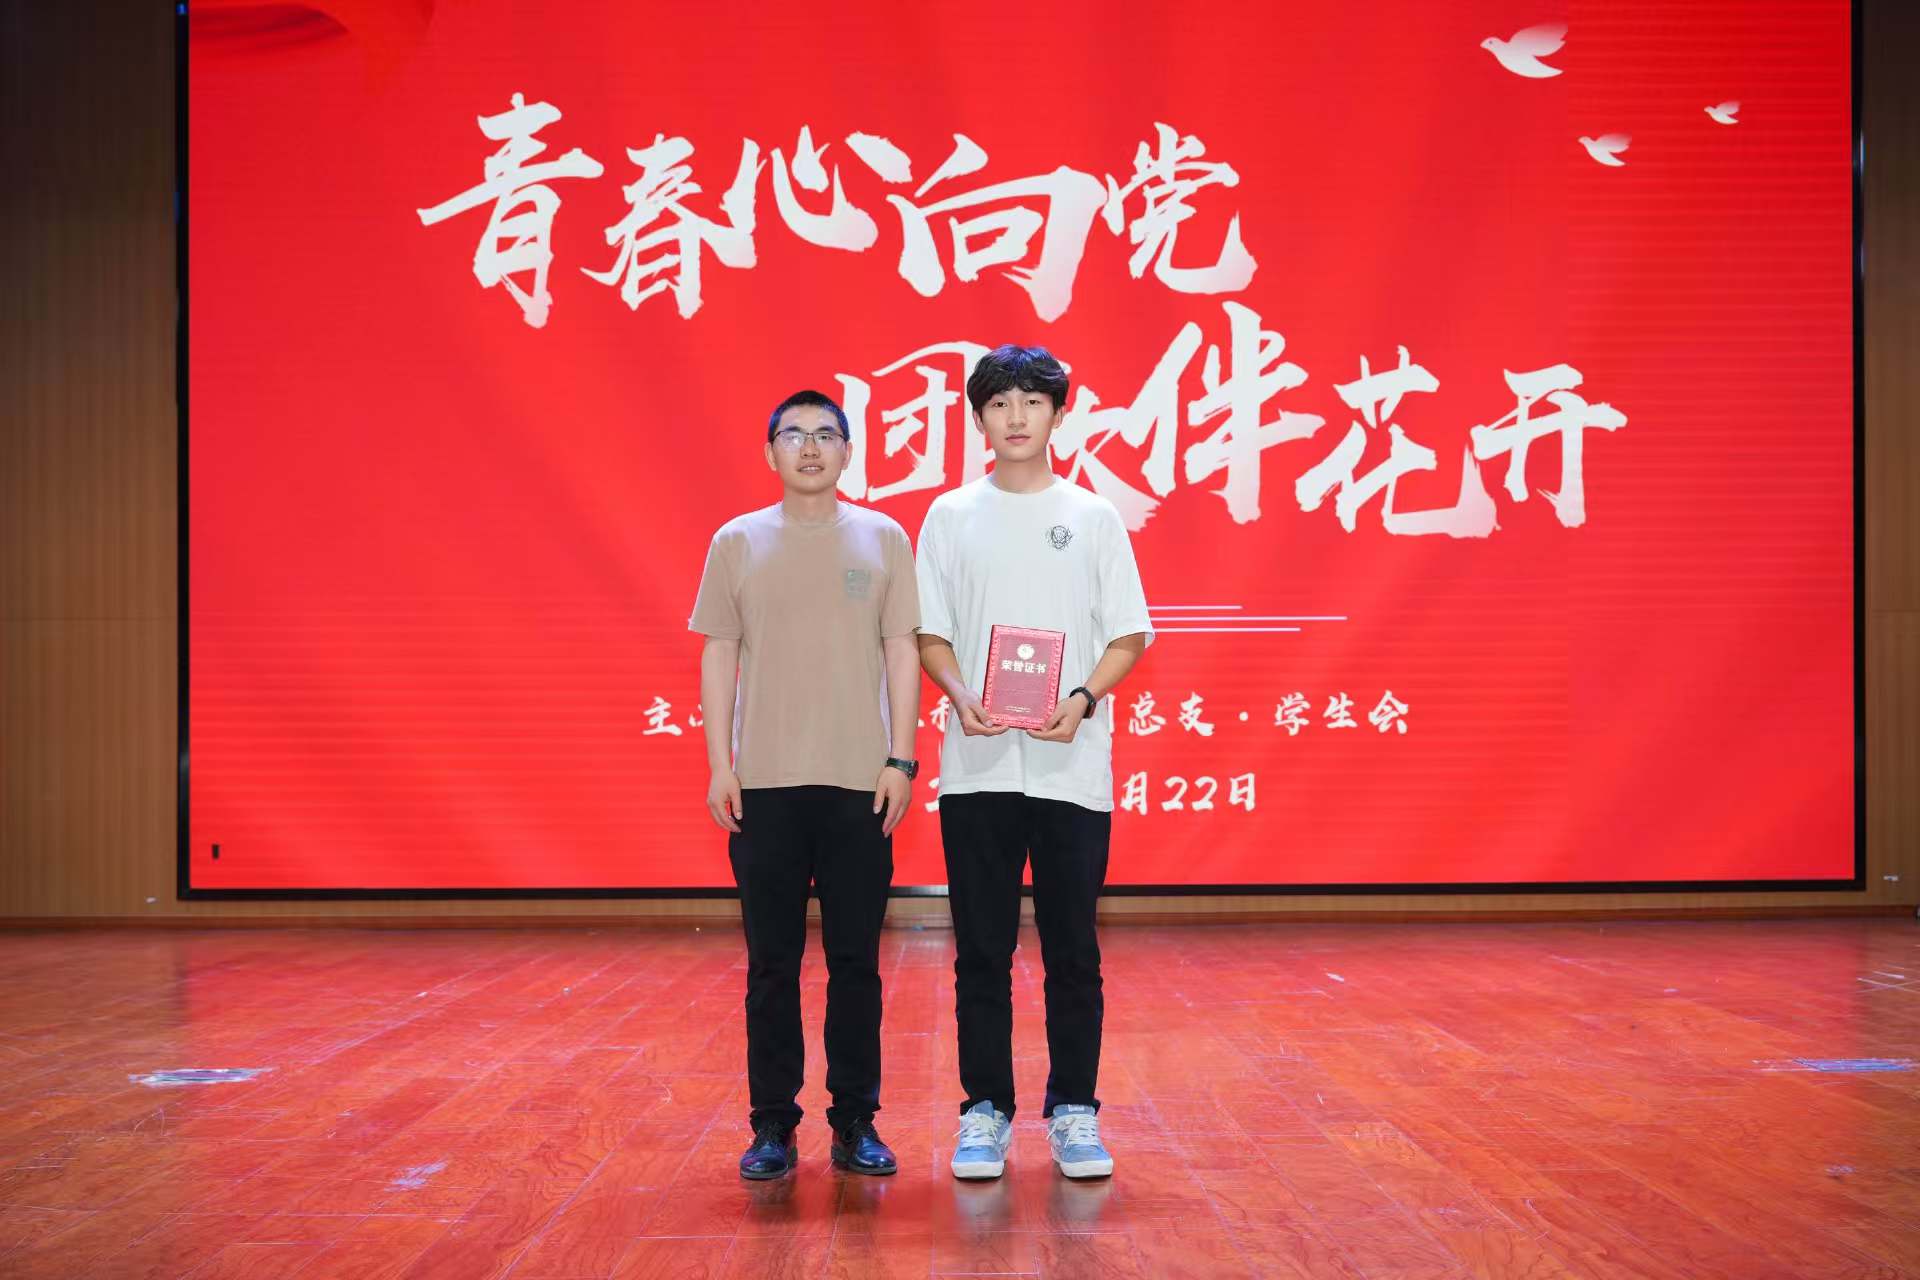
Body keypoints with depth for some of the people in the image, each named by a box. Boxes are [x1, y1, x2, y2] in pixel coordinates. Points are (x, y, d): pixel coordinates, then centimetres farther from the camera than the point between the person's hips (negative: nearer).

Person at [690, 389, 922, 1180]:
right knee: (772, 962, 4)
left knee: (855, 960, 5)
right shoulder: (737, 542, 7)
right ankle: (772, 1126, 13)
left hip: (860, 782, 0)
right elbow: (719, 655, 6)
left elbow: (902, 653, 4)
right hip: (764, 783, 0)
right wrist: (720, 765, -1)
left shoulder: (883, 539, 6)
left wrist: (901, 759, -3)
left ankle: (855, 1124, 14)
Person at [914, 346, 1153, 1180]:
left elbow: (1130, 635, 5)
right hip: (976, 768, 0)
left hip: (1071, 768, 0)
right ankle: (985, 1111, 14)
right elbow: (930, 635, 7)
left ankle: (1074, 1111, 14)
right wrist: (962, 697, -12)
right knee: (981, 950, 5)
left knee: (1072, 950, 4)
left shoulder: (1094, 517, 7)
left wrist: (1082, 698, -13)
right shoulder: (951, 516, 8)